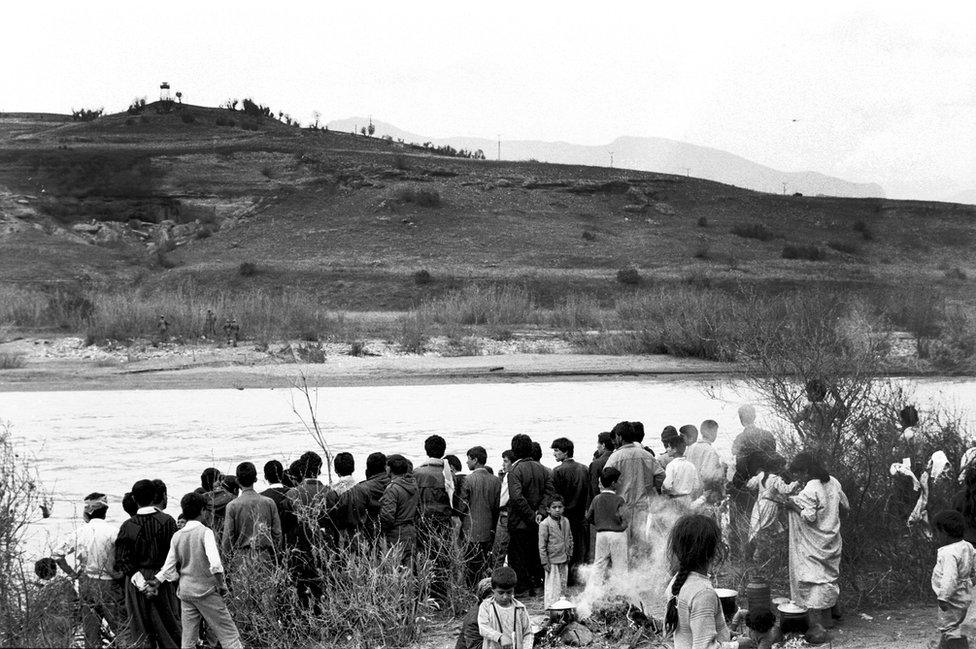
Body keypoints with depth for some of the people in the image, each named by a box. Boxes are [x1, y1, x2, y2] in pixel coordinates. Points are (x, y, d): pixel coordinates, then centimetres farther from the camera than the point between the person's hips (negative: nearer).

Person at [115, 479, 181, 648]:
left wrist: (136, 577, -13)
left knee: (141, 630, 8)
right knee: (169, 626, 12)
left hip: (137, 580, 0)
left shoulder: (127, 526, -9)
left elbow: (121, 559, -12)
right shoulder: (167, 521, -9)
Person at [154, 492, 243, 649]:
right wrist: (221, 585, -12)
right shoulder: (205, 532, -12)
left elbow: (169, 567, 6)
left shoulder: (177, 536, 6)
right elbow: (215, 563, -22)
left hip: (185, 591, 6)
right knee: (228, 632, -1)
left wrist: (156, 581, 17)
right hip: (206, 590, -6)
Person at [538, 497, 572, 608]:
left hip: (564, 560, 6)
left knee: (563, 585, 12)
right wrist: (545, 561, -12)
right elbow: (542, 545, -11)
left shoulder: (566, 521, 7)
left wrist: (569, 554, 14)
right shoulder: (545, 524, -12)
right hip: (552, 561, -6)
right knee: (552, 586, -5)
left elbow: (570, 538, 20)